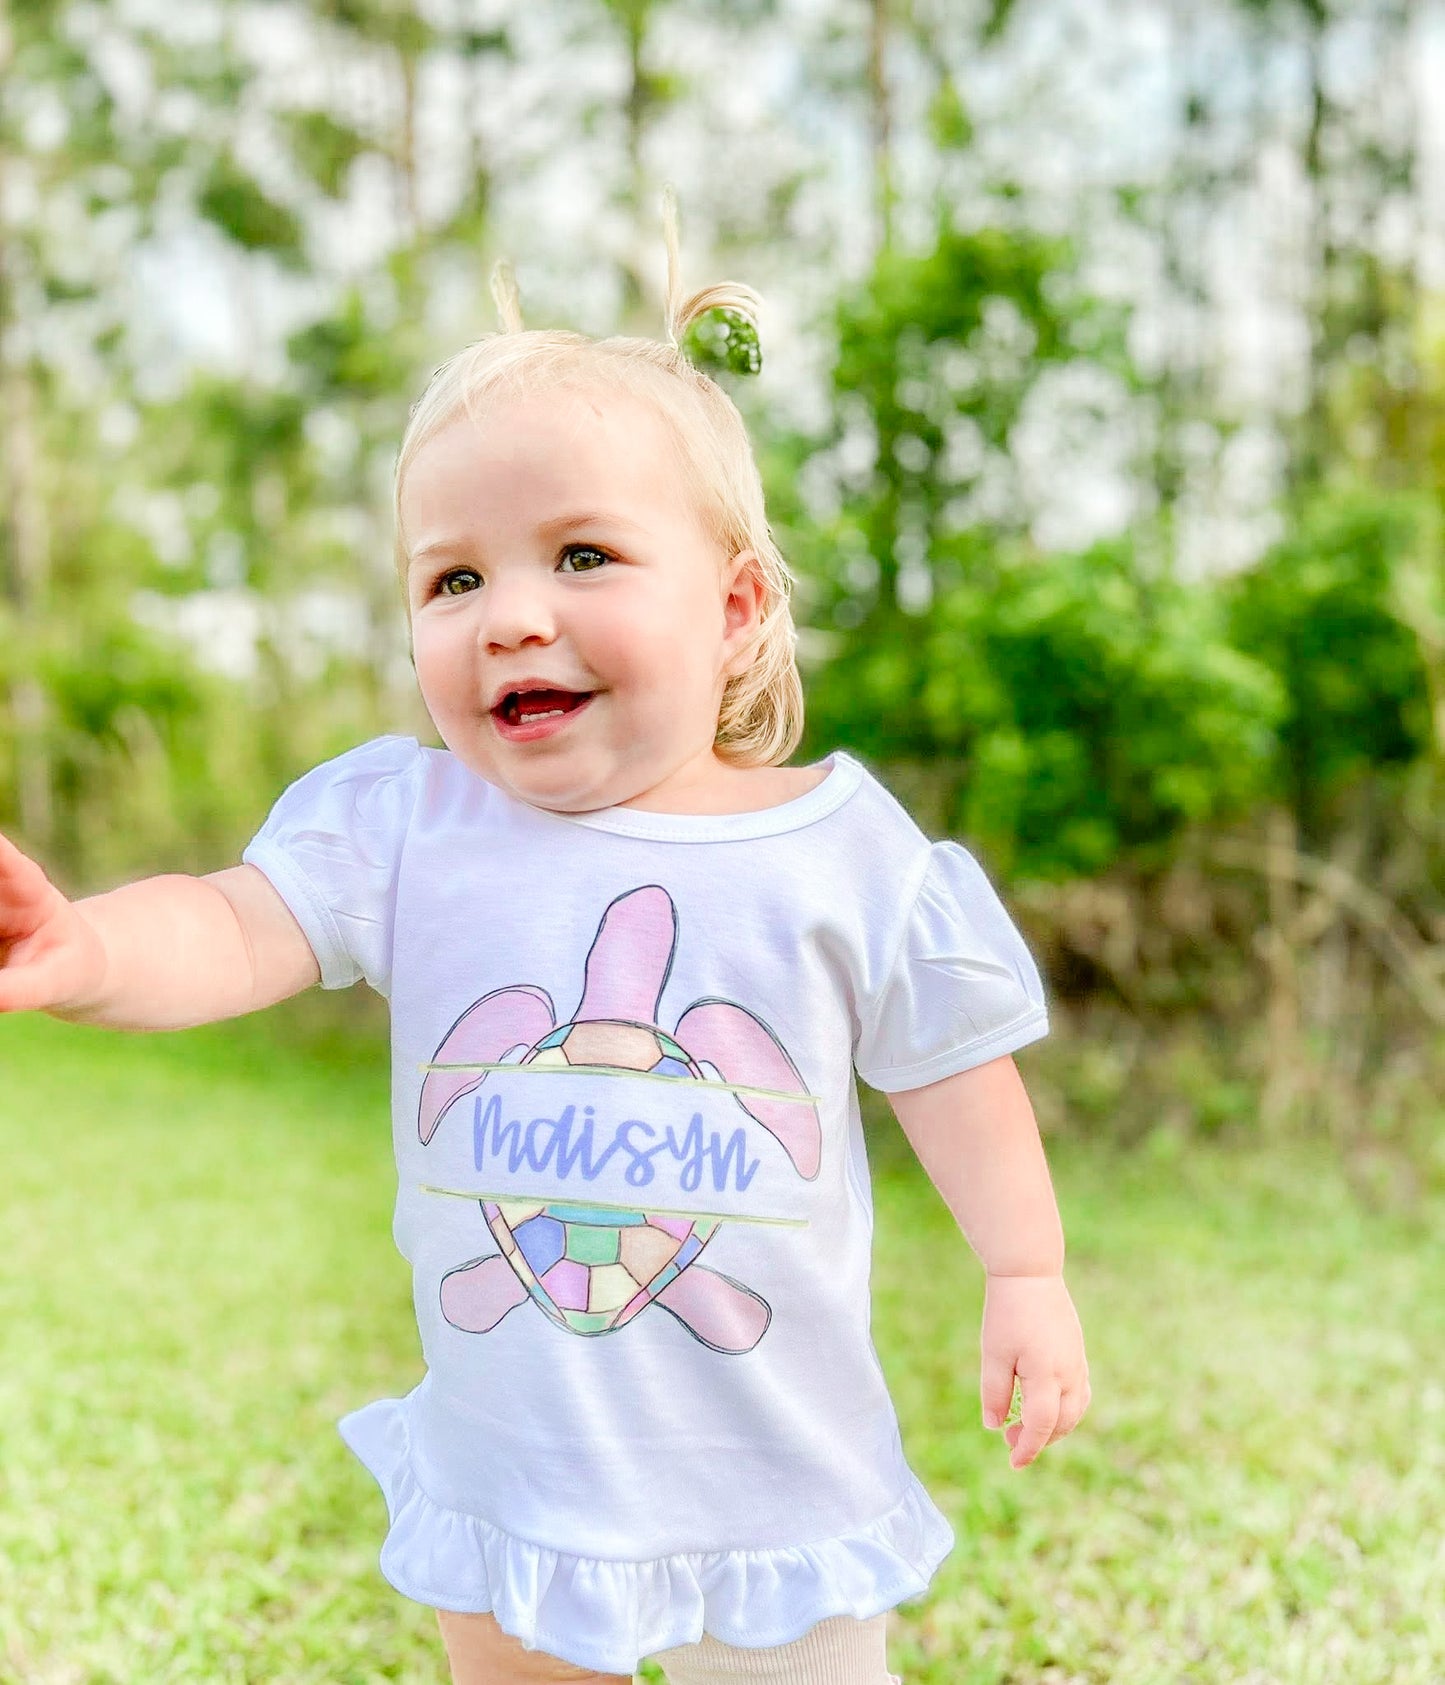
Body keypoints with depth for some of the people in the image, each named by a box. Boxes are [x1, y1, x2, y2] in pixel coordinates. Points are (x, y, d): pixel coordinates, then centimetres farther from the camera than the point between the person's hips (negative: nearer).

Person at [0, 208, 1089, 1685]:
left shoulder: (845, 847, -11)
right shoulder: (404, 823, -10)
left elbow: (949, 1069, -2)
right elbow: (238, 926, -21)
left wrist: (1026, 1273, -1)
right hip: (508, 1460, 2)